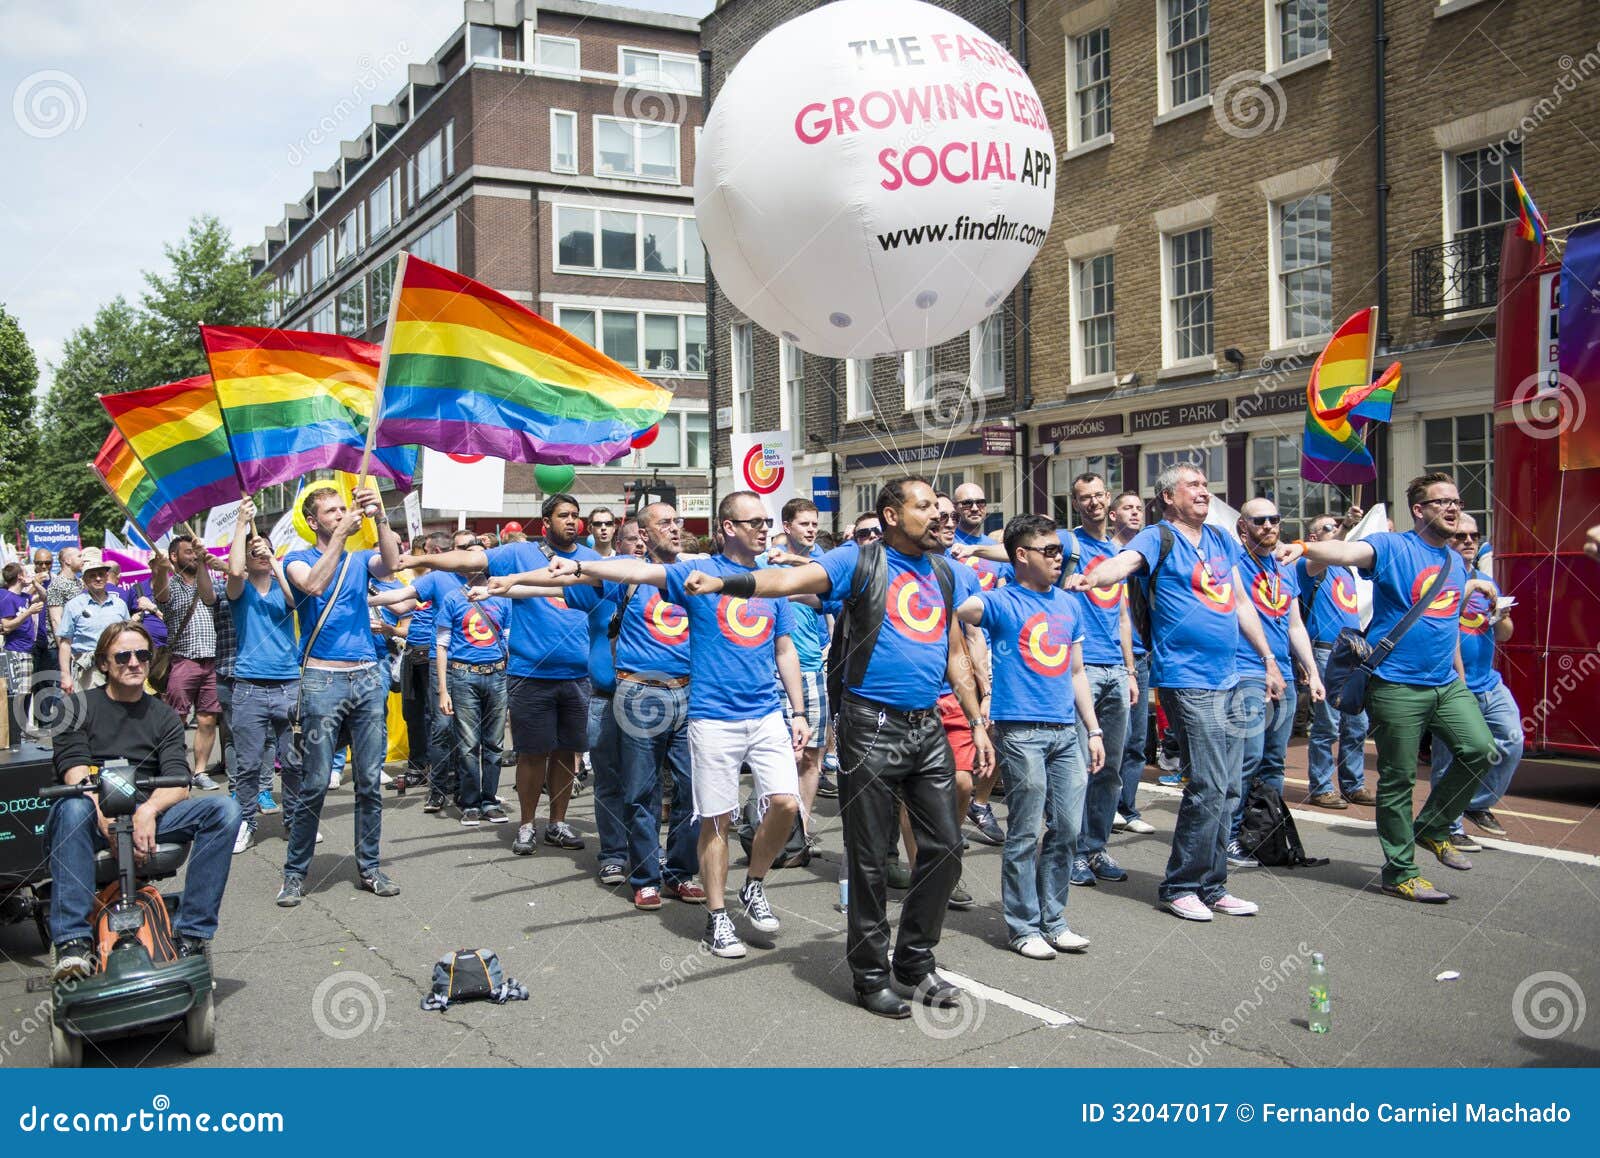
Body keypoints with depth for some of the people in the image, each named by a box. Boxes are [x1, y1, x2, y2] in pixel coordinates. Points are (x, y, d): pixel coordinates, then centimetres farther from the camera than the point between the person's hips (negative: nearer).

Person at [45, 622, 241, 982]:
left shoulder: (164, 716, 15)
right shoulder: (80, 708, 8)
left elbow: (179, 783, 1)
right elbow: (75, 772, -9)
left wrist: (148, 810, -23)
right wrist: (105, 816, -28)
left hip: (146, 816, 3)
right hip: (95, 815, -2)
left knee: (225, 810, -22)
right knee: (74, 808, -38)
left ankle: (192, 933, -25)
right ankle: (73, 941, -39)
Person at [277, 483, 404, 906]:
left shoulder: (360, 560, 15)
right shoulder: (297, 560, 7)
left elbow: (390, 565, -8)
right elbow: (314, 585, -16)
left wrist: (381, 517, -21)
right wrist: (341, 534, -17)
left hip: (368, 679, 4)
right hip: (322, 681, -3)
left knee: (370, 781, 6)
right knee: (314, 784, -4)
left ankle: (370, 867, 16)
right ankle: (295, 873, 7)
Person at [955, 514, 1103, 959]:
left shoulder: (1069, 604, 16)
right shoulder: (1001, 601, -2)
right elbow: (957, 610, -24)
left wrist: (1093, 730, 16)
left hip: (1067, 732, 6)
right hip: (1021, 730, -6)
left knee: (1067, 830, 8)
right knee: (1026, 834, 0)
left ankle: (1053, 921, 21)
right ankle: (1024, 926, 11)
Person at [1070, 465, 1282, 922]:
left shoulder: (1222, 540, 16)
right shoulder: (1158, 539, -6)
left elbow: (1242, 603, 22)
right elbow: (1125, 562, -26)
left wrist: (1268, 658, 21)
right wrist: (1090, 577, -48)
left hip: (1228, 679, 7)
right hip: (1187, 680, -7)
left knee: (1226, 790, 11)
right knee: (1209, 786, -10)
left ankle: (1211, 886, 21)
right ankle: (1180, 886, 4)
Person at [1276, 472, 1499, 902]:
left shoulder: (1456, 562, 14)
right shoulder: (1392, 547, -9)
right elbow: (1347, 552, -29)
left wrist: (1459, 675, 24)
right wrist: (1305, 547, -50)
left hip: (1446, 684, 7)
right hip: (1396, 686, -6)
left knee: (1480, 749, -5)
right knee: (1398, 779, 1)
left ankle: (1432, 826, 18)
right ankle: (1400, 872, 14)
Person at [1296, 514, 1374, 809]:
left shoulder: (1346, 570, 20)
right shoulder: (1309, 565, -2)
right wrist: (1344, 529, -26)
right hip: (1327, 653, -7)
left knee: (1357, 726, 10)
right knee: (1327, 726, -6)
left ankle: (1354, 785, 19)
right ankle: (1320, 788, 1)